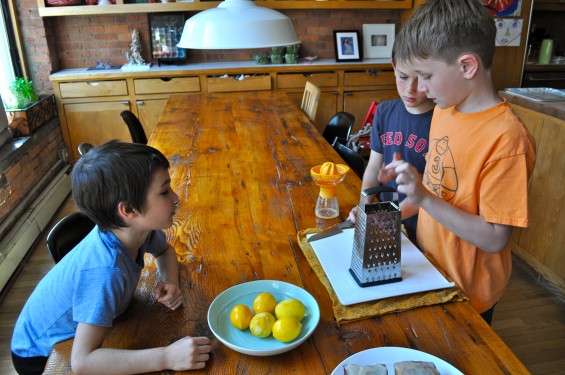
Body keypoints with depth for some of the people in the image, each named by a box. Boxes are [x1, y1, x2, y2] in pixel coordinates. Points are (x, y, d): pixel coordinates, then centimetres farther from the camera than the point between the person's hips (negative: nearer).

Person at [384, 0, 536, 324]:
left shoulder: (507, 139, -27)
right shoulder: (445, 109, -3)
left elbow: (495, 238, -25)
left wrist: (424, 198, -32)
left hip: (467, 294, -6)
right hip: (429, 270, 7)